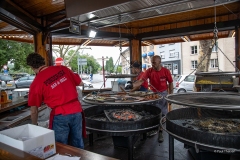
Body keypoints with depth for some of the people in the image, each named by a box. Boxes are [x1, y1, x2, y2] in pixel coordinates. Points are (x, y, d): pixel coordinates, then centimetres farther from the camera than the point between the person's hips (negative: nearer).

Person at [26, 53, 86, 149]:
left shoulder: (36, 83, -3)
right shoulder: (62, 69, 4)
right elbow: (80, 83, 14)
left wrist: (34, 125, 21)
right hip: (77, 110, 4)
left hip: (60, 115, -4)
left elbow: (34, 111, 4)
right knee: (78, 146, 20)